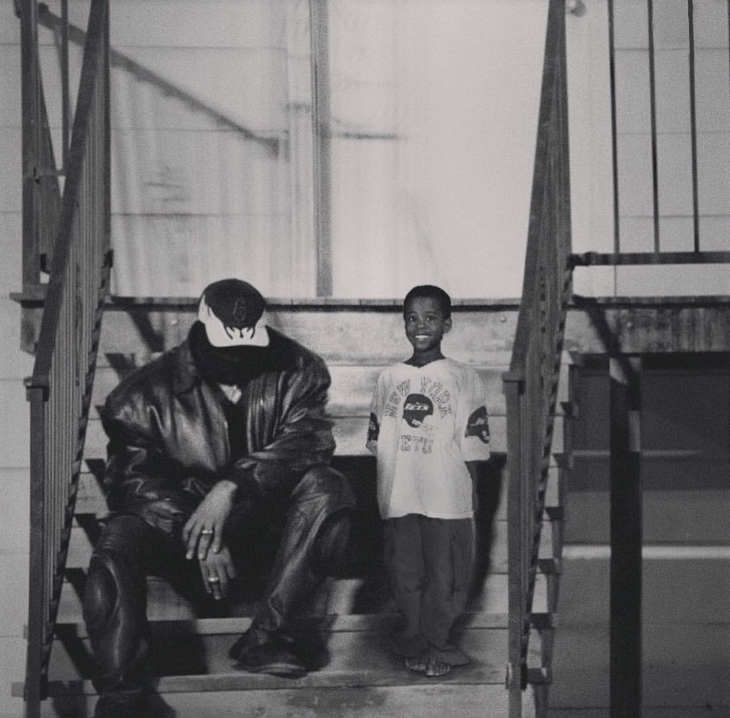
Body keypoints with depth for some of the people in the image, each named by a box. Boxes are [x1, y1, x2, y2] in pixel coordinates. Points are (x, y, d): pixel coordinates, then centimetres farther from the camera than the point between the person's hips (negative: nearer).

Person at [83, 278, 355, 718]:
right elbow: (134, 479, -13)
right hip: (179, 529, 0)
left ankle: (267, 635, -26)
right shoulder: (149, 391, -6)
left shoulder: (296, 372, -5)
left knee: (326, 487, -27)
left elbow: (308, 439, -20)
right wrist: (199, 536, -29)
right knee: (119, 540, -29)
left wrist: (231, 486, -35)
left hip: (267, 527, 1)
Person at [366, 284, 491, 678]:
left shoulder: (463, 378, 0)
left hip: (447, 501, -2)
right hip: (399, 500, 2)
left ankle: (438, 646, 18)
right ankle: (413, 643, 24)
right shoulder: (388, 378, 7)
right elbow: (378, 442, 11)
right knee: (405, 575, 9)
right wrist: (382, 495, 7)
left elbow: (473, 448, -1)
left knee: (444, 578, 4)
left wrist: (467, 498, -5)